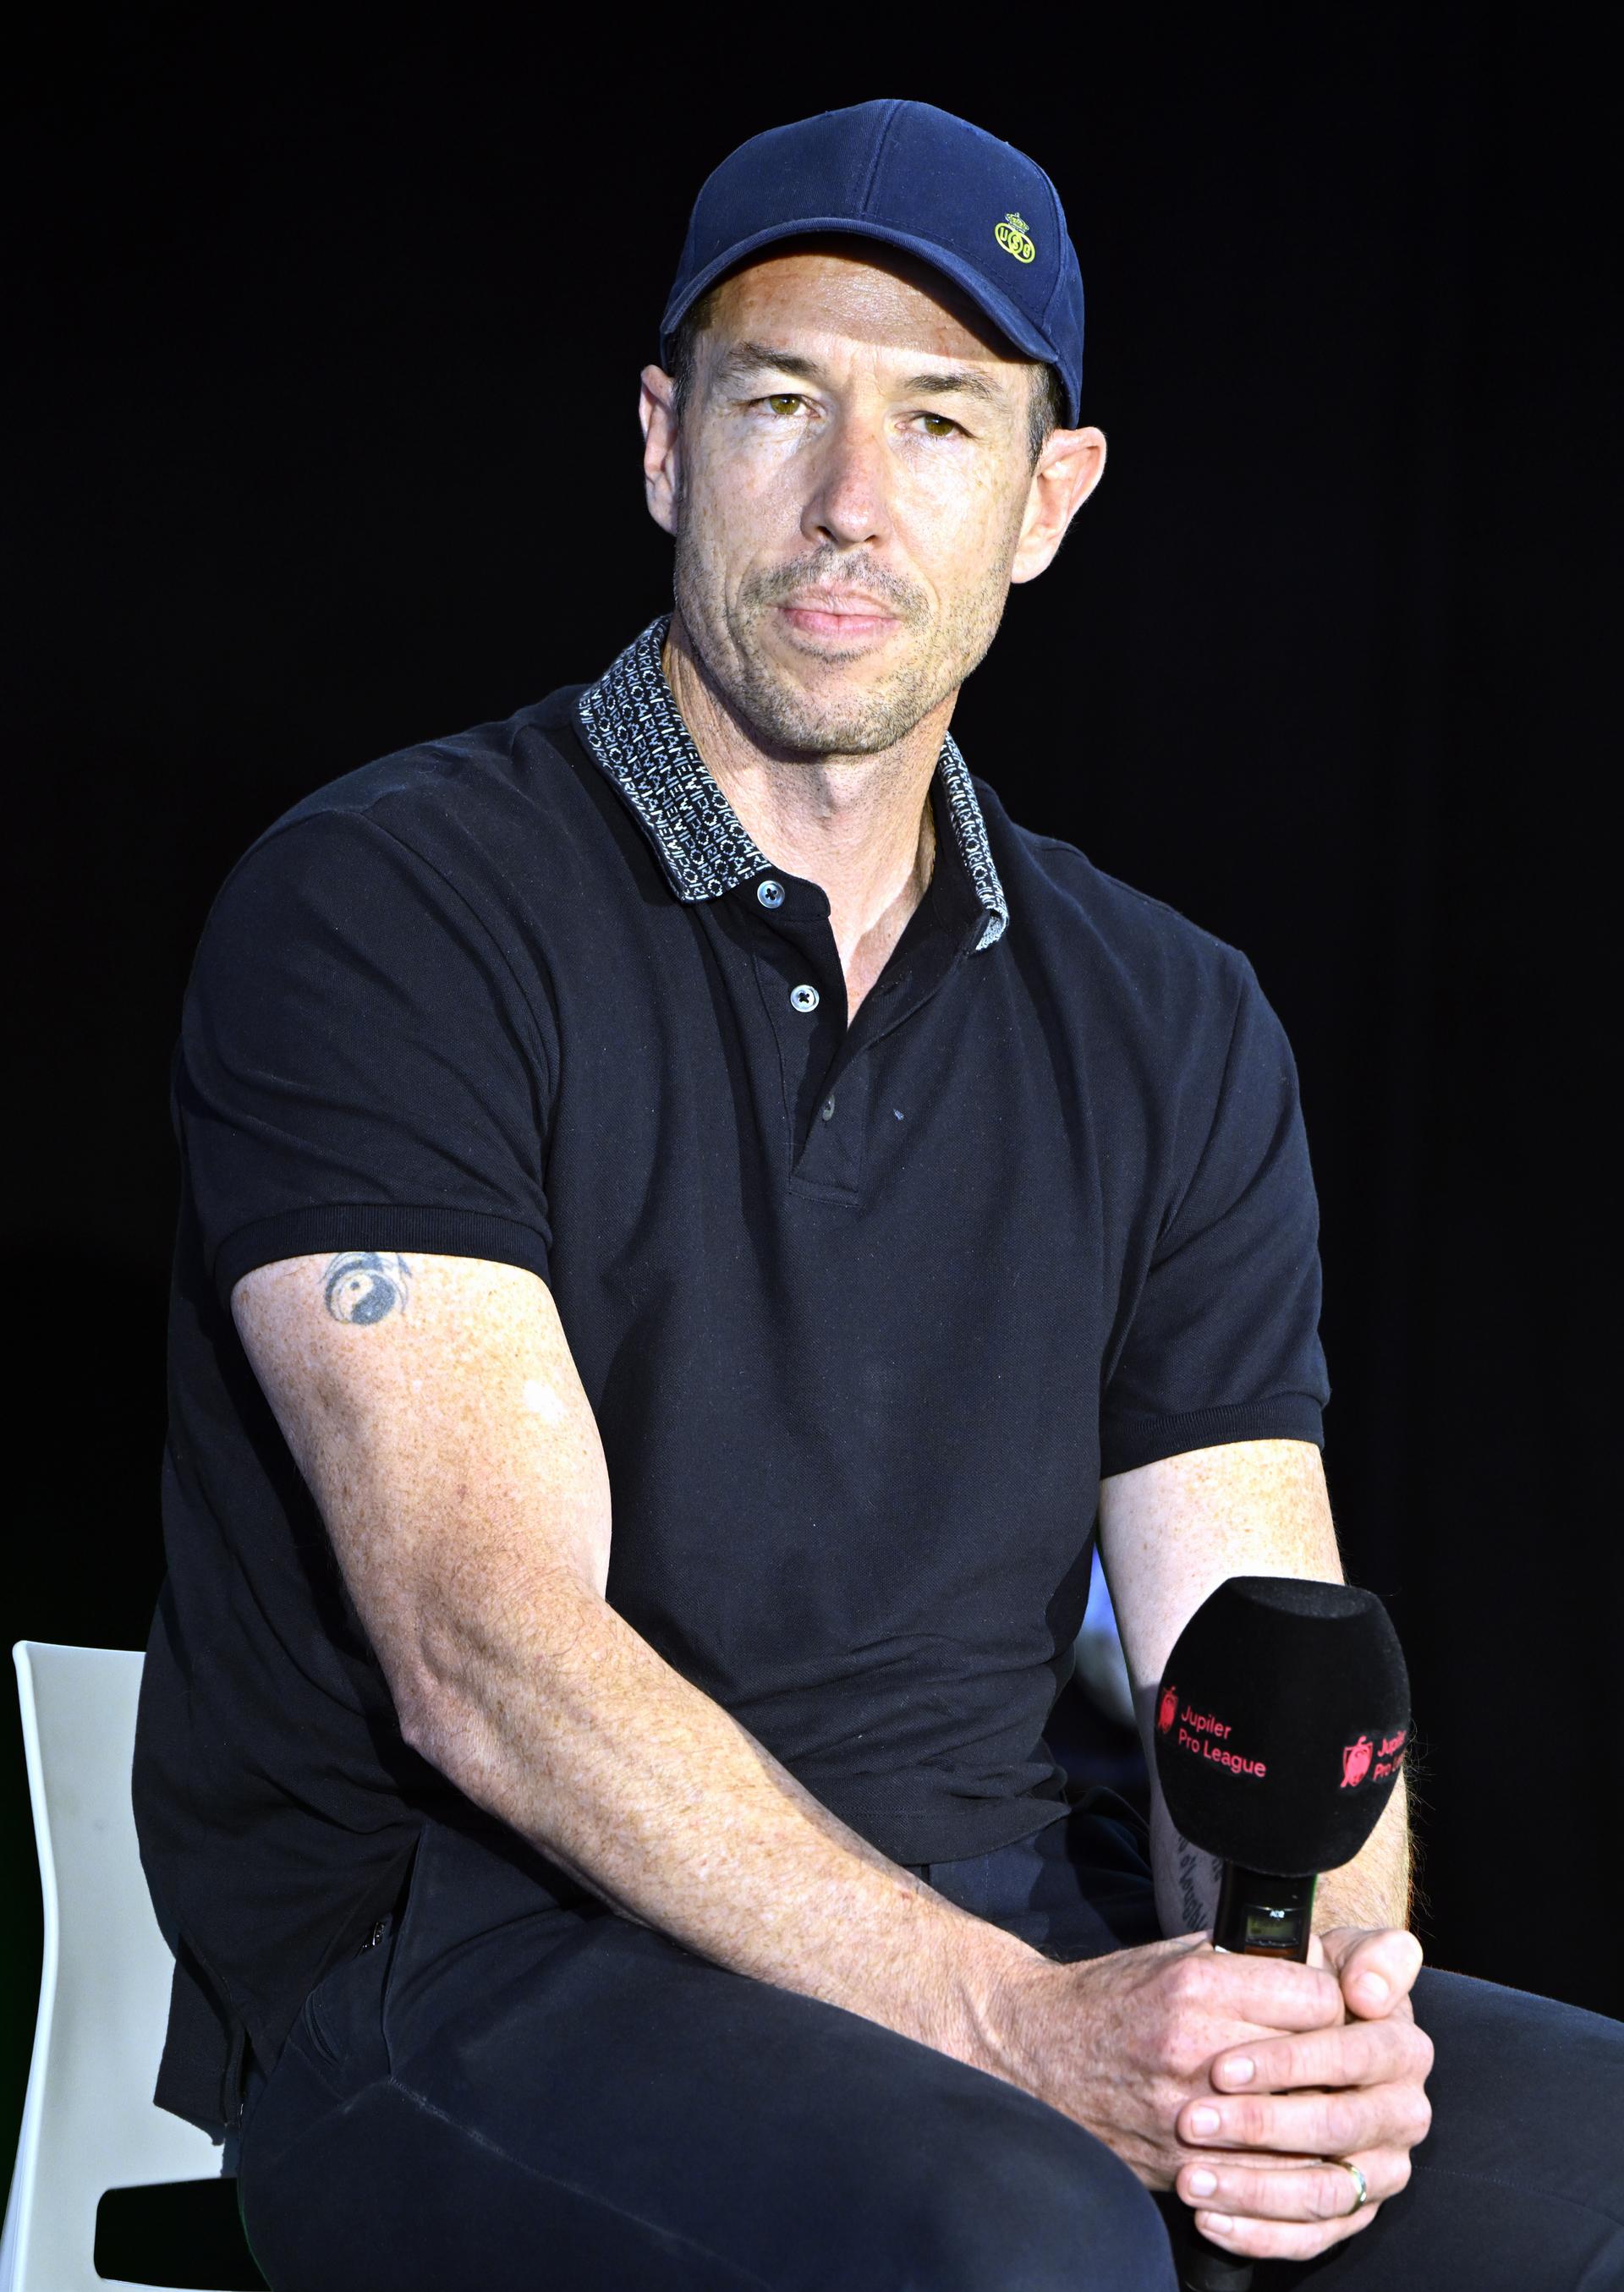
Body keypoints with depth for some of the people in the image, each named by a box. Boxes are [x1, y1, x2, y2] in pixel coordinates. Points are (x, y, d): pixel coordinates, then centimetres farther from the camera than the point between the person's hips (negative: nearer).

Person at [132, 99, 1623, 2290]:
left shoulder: (1173, 1026, 12)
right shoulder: (377, 911, -6)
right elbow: (490, 1661, -16)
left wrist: (1324, 2015, -17)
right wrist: (1022, 2025, -26)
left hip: (987, 1925, 5)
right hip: (449, 1954, -5)